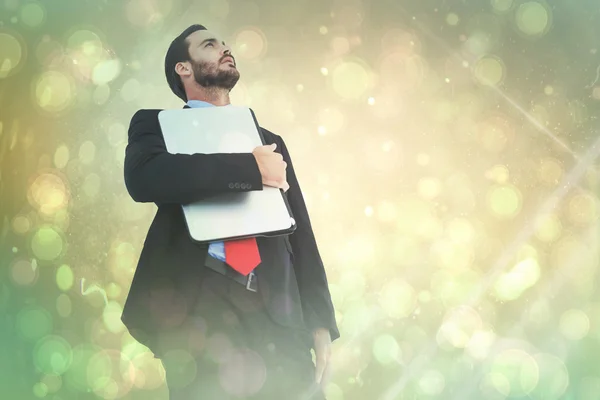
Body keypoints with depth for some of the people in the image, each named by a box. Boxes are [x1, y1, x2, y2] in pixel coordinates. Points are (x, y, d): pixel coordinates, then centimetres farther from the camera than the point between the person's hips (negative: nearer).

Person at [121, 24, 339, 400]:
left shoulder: (269, 141, 21)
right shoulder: (157, 124, 10)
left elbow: (301, 232, 17)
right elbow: (143, 178, -14)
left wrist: (320, 321, 6)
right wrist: (252, 167, -10)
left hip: (279, 315, 4)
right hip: (199, 311, -3)